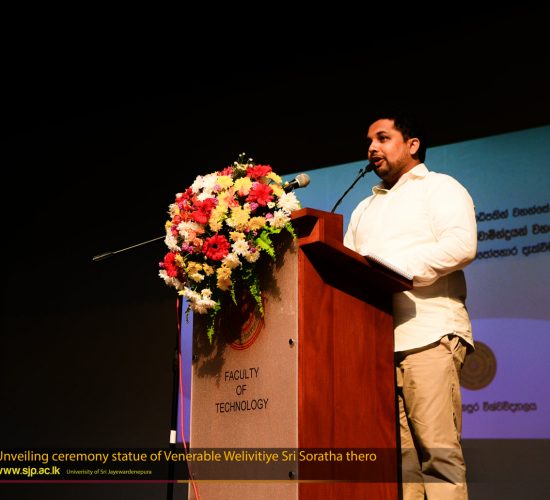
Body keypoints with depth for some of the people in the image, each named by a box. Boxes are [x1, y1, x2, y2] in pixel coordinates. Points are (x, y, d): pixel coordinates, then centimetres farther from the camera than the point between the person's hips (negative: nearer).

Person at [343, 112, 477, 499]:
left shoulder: (440, 187, 9)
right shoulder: (364, 209, 29)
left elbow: (461, 245, -8)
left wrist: (394, 268, -15)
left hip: (429, 335, -6)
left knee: (437, 450, -11)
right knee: (396, 454, 0)